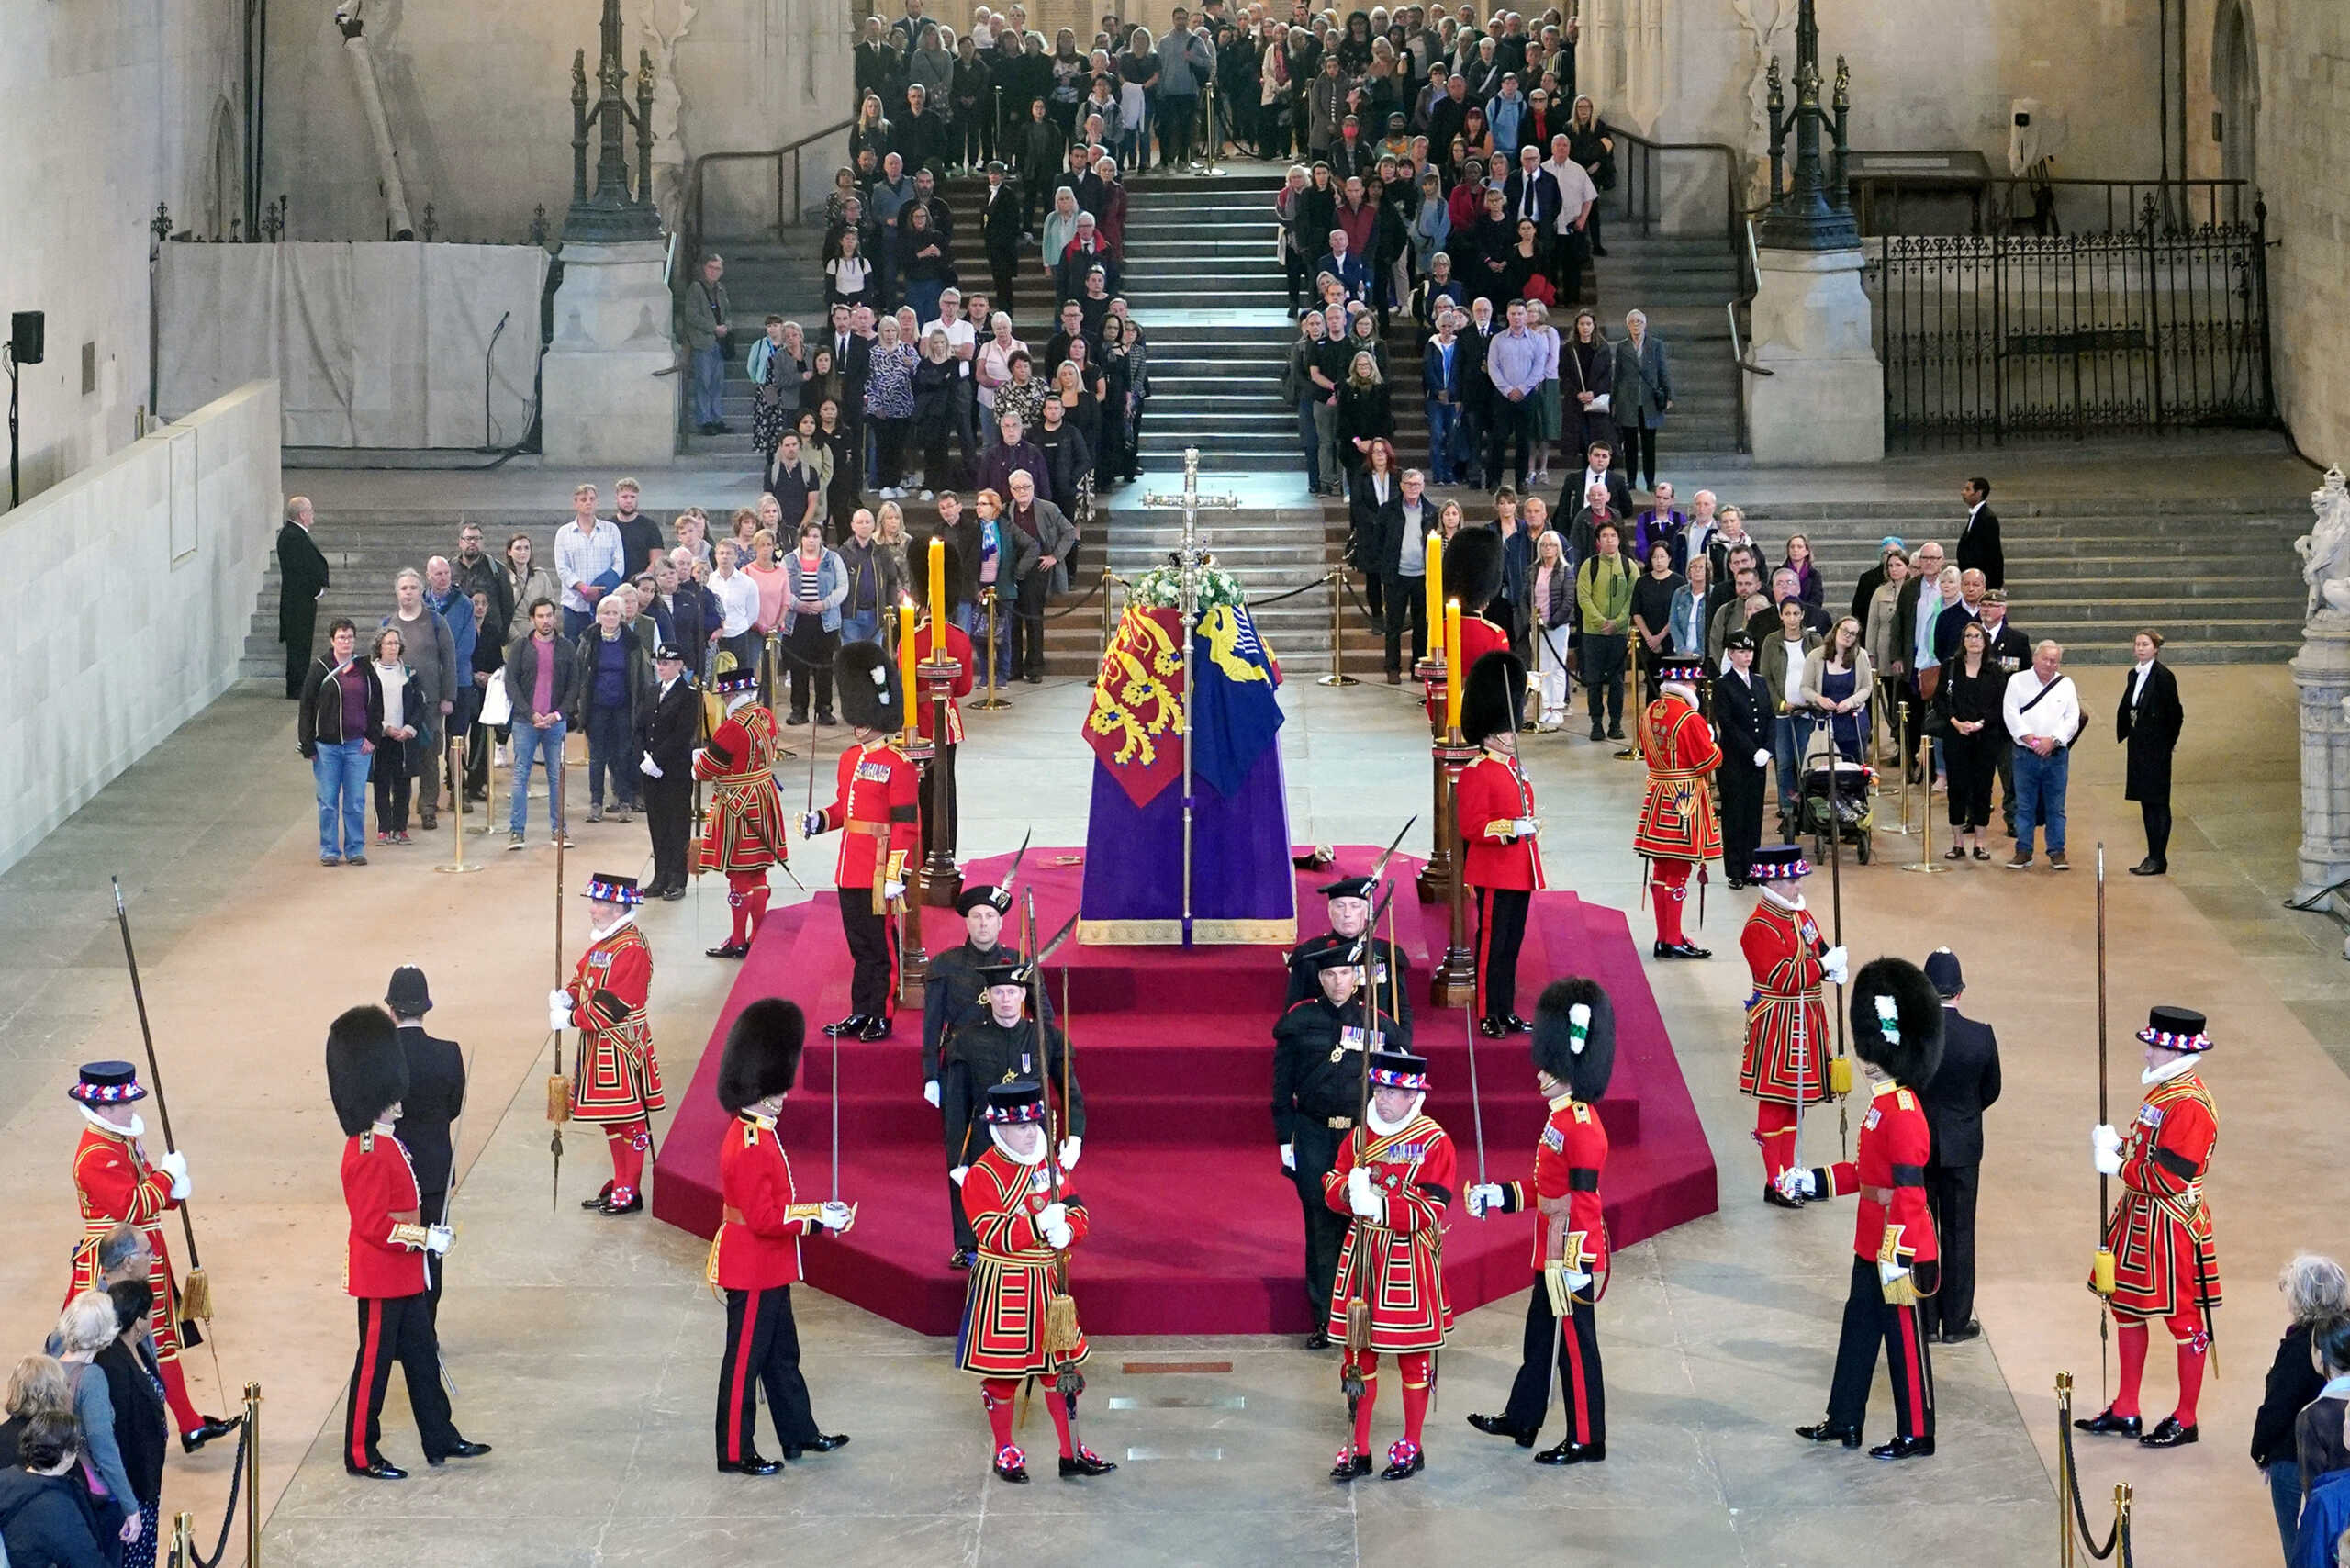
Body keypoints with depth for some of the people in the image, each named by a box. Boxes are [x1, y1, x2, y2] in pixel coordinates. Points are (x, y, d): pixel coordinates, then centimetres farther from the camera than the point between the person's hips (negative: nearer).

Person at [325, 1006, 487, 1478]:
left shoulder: (387, 1143, 8)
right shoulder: (368, 1155, -24)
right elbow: (373, 1224, -27)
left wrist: (426, 1236, 14)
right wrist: (426, 1238, -22)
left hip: (404, 1274, 10)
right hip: (381, 1277, -10)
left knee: (422, 1354, 16)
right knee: (375, 1362, 1)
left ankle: (440, 1440, 26)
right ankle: (361, 1455, 12)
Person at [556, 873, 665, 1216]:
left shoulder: (631, 949, -21)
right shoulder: (603, 941, 10)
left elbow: (612, 1004, -24)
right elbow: (583, 976, 16)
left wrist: (571, 1018, -18)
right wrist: (567, 997, -6)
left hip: (621, 1046, -10)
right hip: (599, 1045, 10)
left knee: (629, 1117, 0)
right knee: (611, 1118, 17)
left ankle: (629, 1192, 6)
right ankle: (620, 1183, 28)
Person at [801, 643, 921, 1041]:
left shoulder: (898, 766, -12)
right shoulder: (849, 759, 13)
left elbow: (906, 824, -15)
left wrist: (896, 874, -19)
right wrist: (818, 821, 1)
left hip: (878, 874, -8)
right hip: (851, 870, 8)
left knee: (881, 945, 1)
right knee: (860, 945, 14)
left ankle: (882, 1017, 8)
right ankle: (860, 1013, 21)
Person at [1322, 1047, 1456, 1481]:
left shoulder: (1435, 1143, -10)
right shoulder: (1361, 1136, 6)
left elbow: (1431, 1212, -16)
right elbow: (1332, 1184, 8)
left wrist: (1378, 1203, -25)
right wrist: (1350, 1191, -15)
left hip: (1407, 1260, -5)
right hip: (1361, 1252, 5)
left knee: (1411, 1356, 6)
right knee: (1359, 1352, 9)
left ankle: (1411, 1449, 19)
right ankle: (1358, 1450, 17)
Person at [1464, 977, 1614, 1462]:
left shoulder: (1580, 1126, -21)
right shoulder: (1562, 1117, 10)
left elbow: (1581, 1201, -23)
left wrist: (1574, 1265, -23)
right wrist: (1498, 1196, 15)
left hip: (1573, 1259, -10)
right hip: (1553, 1254, 10)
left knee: (1575, 1346, 0)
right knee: (1540, 1337, 20)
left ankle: (1586, 1441, 9)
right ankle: (1521, 1420, 33)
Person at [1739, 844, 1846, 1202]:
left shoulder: (1801, 915, 10)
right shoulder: (1759, 928, -18)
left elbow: (1817, 951, 17)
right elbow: (1783, 978, -24)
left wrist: (1833, 965, -6)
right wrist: (1825, 965, -20)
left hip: (1805, 1021, 9)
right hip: (1778, 1024, -9)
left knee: (1794, 1100, 15)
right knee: (1775, 1101, -2)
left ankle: (1788, 1175, 24)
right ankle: (1775, 1184, 4)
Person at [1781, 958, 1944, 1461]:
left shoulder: (1903, 1113, -23)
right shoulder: (1882, 1103, 8)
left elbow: (1909, 1190, -24)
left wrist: (1897, 1254, -24)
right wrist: (1809, 1182, 19)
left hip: (1898, 1250, -10)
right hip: (1871, 1247, 10)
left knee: (1904, 1339, 2)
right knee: (1859, 1327, 18)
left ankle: (1916, 1435, 13)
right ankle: (1844, 1421, 30)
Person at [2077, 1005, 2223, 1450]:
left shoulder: (2190, 1106, -22)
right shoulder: (2163, 1090, 8)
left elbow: (2169, 1177, -25)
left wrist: (2116, 1165, -16)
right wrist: (2119, 1144, -1)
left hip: (2171, 1229, -10)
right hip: (2139, 1220, 10)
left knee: (2185, 1321, 2)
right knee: (2127, 1310, 16)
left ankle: (2185, 1420, 12)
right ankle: (2125, 1412, 26)